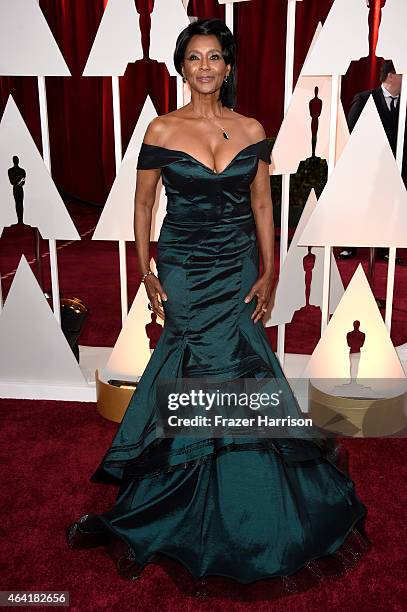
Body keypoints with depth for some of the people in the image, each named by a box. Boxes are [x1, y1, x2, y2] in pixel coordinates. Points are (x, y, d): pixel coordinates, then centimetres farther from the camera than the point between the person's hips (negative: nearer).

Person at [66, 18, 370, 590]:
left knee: (207, 368, 4)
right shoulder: (162, 130, -3)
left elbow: (262, 205, 7)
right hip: (183, 269, -2)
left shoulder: (252, 131, 3)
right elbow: (143, 203, 2)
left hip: (237, 268, 2)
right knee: (223, 363, -1)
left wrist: (268, 272, 1)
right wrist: (146, 272, -3)